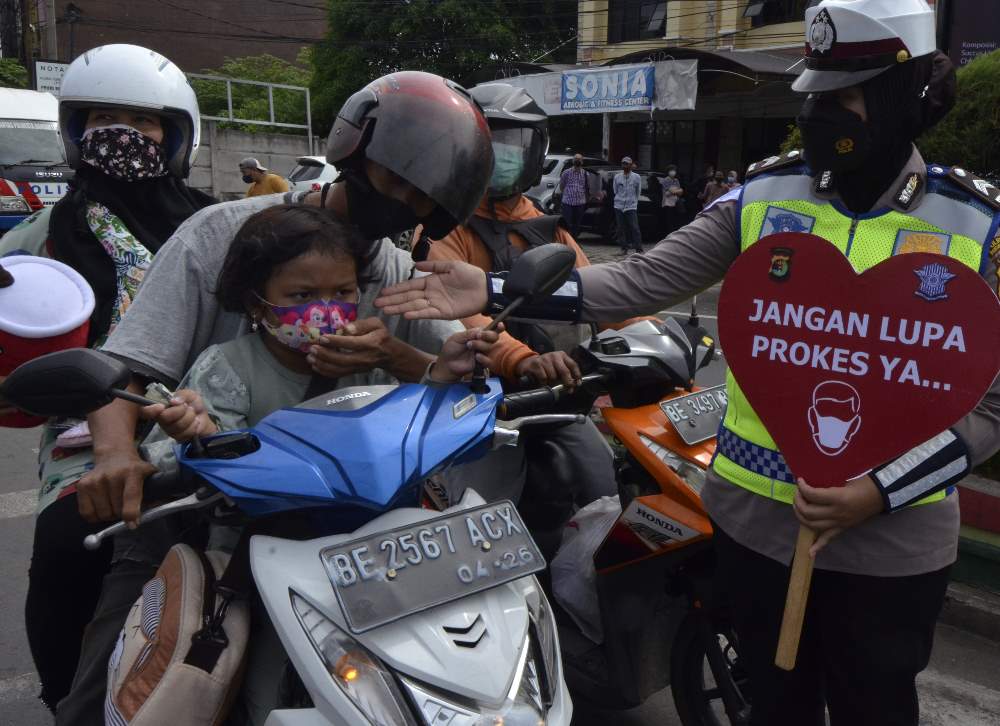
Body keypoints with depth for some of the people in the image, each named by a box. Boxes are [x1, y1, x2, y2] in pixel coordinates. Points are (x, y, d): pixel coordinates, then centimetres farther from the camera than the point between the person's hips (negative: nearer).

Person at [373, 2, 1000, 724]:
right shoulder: (765, 193, -3)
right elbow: (643, 281, -9)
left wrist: (881, 491, -19)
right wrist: (498, 291, -17)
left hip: (890, 538, -1)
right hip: (755, 516, 2)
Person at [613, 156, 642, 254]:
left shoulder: (636, 177, 1)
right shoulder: (617, 177, 4)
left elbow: (638, 192, 10)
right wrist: (620, 199, 13)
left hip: (631, 206, -2)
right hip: (619, 206, 2)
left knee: (635, 228, -8)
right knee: (621, 228, 4)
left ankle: (638, 249, -5)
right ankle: (624, 248, 12)